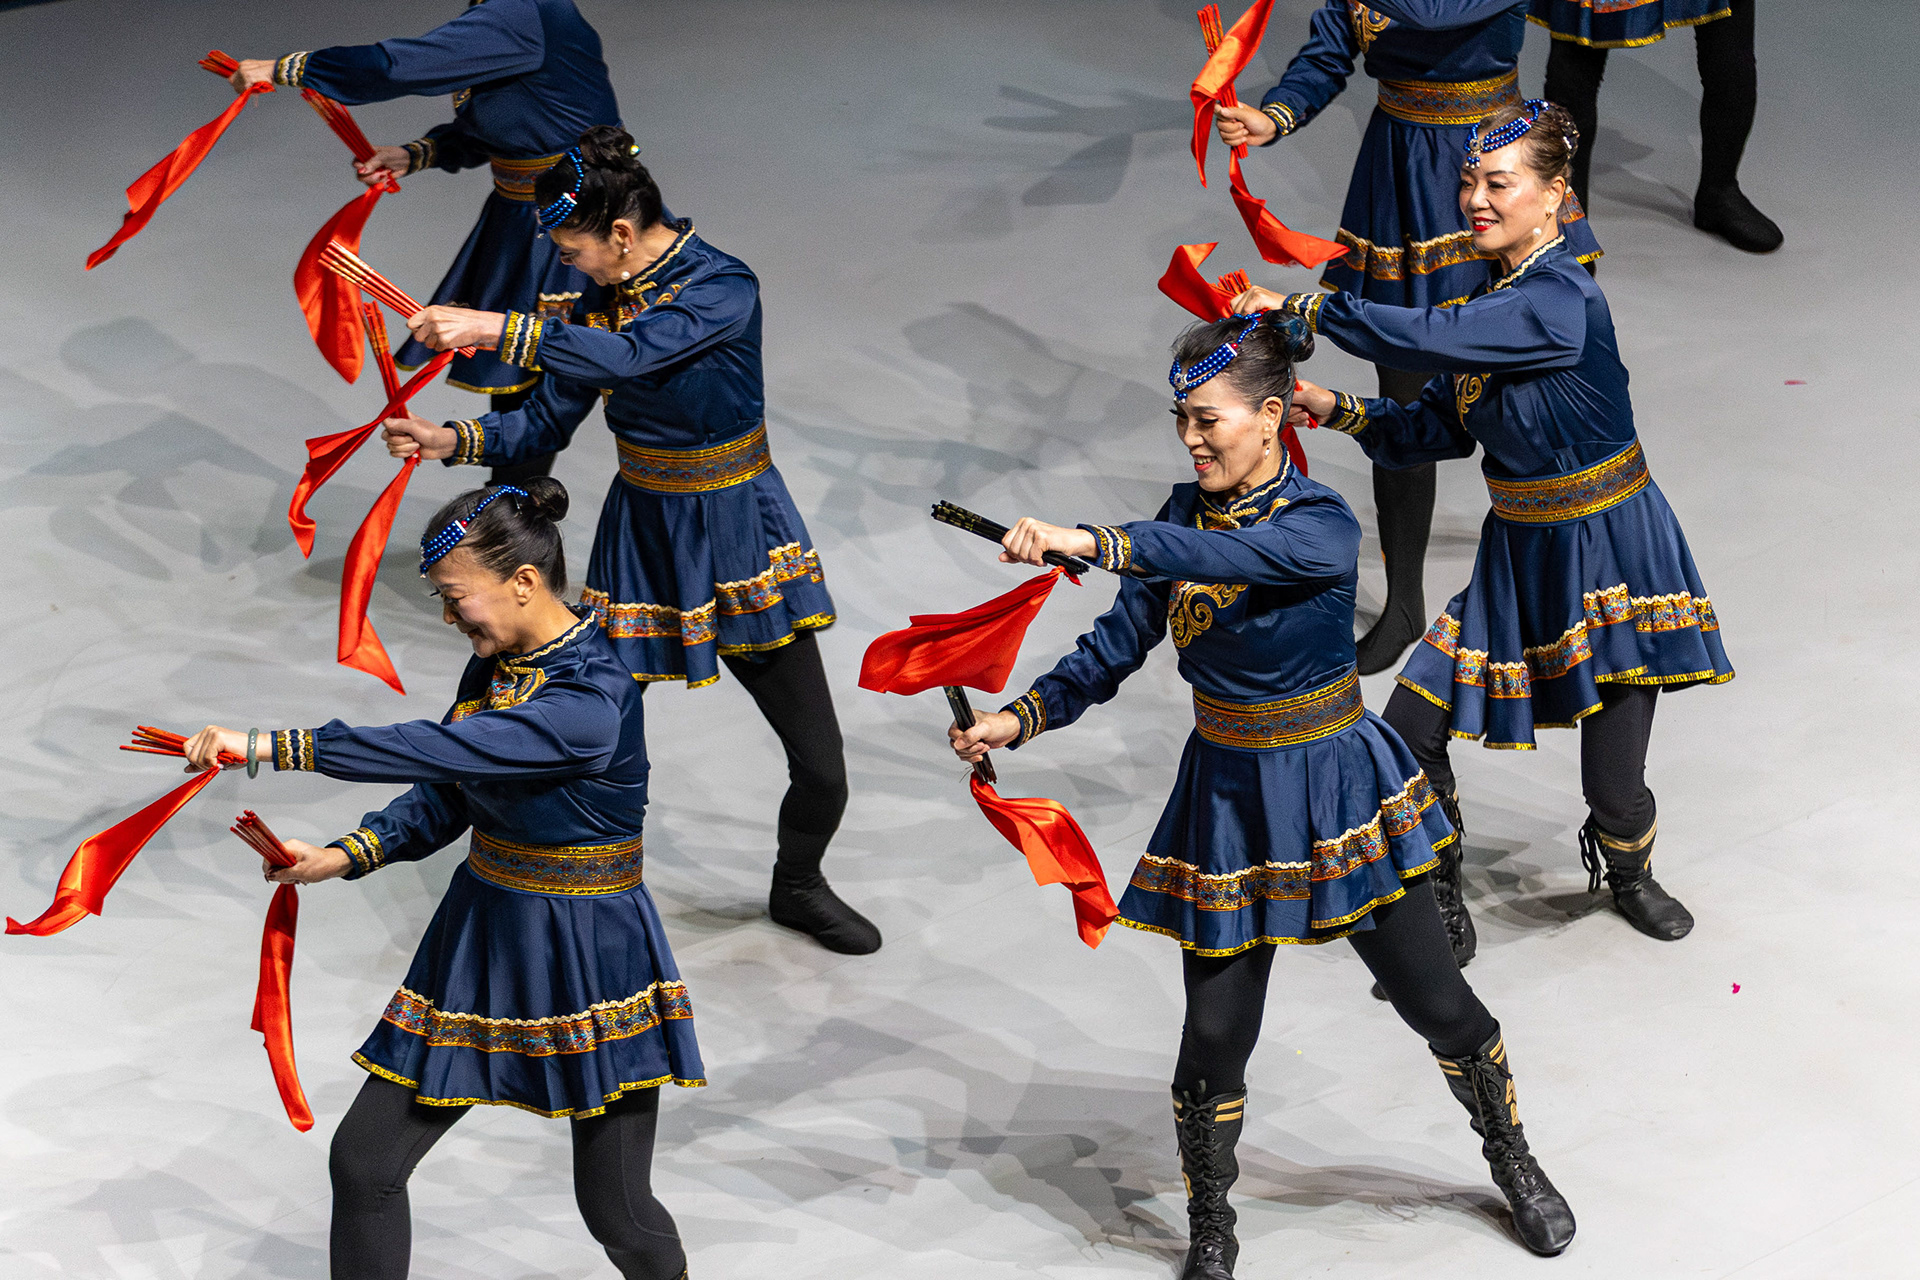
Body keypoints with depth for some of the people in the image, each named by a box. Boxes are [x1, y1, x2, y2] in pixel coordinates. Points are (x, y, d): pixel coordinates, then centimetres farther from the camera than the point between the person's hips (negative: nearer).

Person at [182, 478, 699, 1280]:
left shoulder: (594, 697, -25)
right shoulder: (494, 667, 1)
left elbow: (438, 752, -34)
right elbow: (443, 802, 13)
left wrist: (271, 748, -35)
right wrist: (340, 858, -4)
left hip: (587, 959, -7)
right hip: (482, 938, 7)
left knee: (615, 1212, 4)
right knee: (363, 1161, 2)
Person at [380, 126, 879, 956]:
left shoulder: (725, 288, -19)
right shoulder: (602, 301, 0)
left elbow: (626, 355, -34)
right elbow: (547, 423, 6)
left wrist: (493, 328, -36)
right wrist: (453, 441, -11)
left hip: (739, 537, -4)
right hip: (643, 536, 4)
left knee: (821, 769, 1)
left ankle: (797, 887, 30)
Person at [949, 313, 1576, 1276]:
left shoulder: (1323, 526, -21)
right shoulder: (1185, 515, -3)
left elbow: (1230, 555, -41)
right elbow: (1117, 646, -1)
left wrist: (1096, 542, -52)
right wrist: (1021, 718, -15)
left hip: (1335, 787, -3)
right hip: (1228, 793, 3)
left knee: (1435, 1002, 9)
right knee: (1215, 1033, 2)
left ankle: (1514, 1162, 35)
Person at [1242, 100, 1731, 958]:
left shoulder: (1561, 301, -24)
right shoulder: (1493, 304, 3)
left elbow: (1423, 336, -31)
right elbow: (1435, 431, 9)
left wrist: (1299, 307, -24)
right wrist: (1339, 411, -6)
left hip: (1610, 552, -7)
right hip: (1522, 552, 7)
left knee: (1613, 787, 2)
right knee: (1409, 730, -2)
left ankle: (1628, 872, 38)